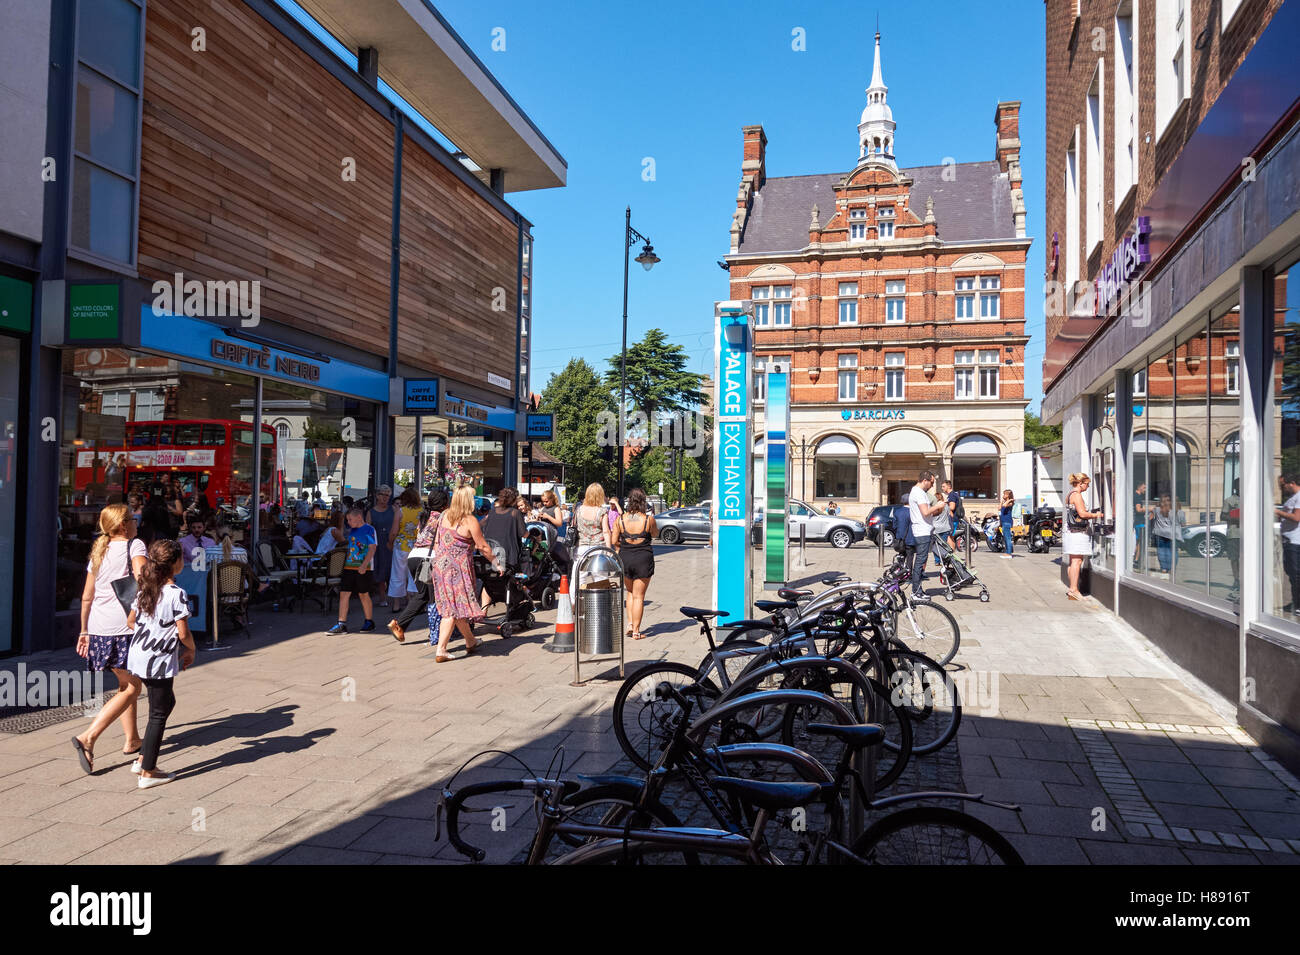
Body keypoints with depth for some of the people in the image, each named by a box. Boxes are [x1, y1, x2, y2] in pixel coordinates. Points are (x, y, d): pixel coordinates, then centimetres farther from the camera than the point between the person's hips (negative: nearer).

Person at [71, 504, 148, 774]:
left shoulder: (99, 552, 16)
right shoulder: (135, 545, -4)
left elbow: (86, 596, 18)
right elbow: (140, 574, -24)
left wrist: (84, 631, 24)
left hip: (99, 629, 8)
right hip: (124, 627, -8)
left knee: (125, 684, 20)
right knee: (131, 688, -1)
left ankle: (132, 740, 27)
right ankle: (88, 737, -14)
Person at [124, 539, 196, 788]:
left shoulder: (144, 590, 6)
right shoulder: (177, 594, -16)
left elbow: (131, 622, 15)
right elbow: (183, 633, -17)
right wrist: (191, 650, 1)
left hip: (138, 658, 8)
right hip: (160, 662, -8)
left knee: (167, 702, 22)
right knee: (159, 714, 3)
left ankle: (143, 759, 24)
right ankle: (148, 772, 9)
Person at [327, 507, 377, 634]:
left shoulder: (369, 530, -7)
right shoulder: (351, 531, 15)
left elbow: (372, 548, -14)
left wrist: (364, 565, -22)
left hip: (363, 569, -6)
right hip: (349, 567, 6)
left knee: (363, 594, 3)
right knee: (344, 593, 0)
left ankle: (369, 622, 18)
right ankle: (341, 624, 1)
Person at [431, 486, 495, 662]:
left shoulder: (445, 515, 7)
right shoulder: (470, 521, -10)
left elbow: (436, 542, 13)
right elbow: (483, 547, -4)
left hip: (440, 565, 7)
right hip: (458, 567, -7)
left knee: (452, 606, 15)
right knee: (454, 608, 2)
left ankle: (471, 642, 28)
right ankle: (440, 651, 6)